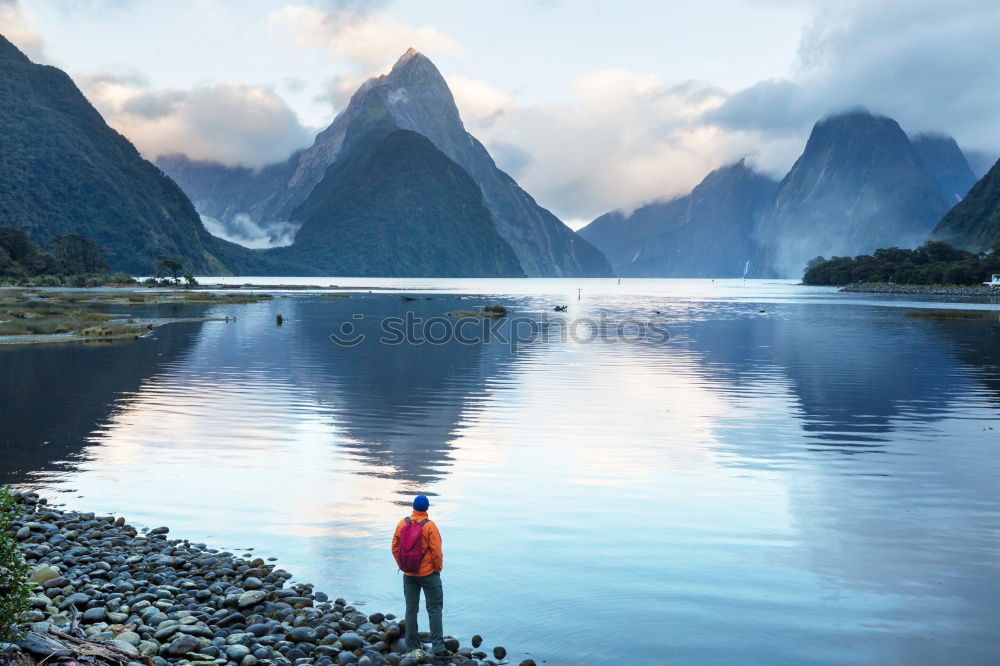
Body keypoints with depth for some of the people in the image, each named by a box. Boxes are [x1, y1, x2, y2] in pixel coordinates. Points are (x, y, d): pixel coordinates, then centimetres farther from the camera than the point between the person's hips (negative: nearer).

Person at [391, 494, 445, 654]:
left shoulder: (402, 523, -4)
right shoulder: (429, 525, -16)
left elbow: (395, 547, 2)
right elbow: (436, 551, -16)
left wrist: (402, 566, 13)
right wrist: (438, 568, 1)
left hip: (408, 575, 4)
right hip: (428, 573, -4)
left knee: (411, 609, 14)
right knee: (434, 609, 4)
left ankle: (412, 646, 18)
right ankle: (438, 646, 0)